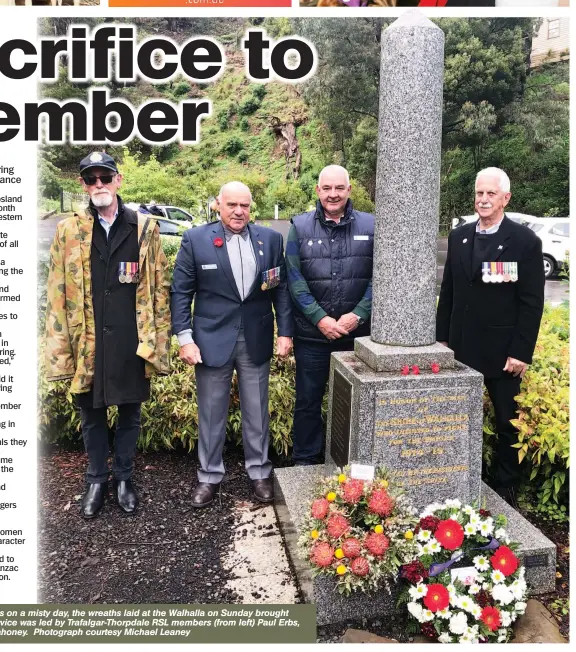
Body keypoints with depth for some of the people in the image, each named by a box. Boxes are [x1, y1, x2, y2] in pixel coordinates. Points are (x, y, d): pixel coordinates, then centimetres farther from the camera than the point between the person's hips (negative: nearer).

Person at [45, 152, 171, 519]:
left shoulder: (145, 228, 0)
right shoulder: (68, 231, 2)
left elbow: (160, 288, 1)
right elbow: (57, 295, 2)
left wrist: (159, 341, -3)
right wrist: (61, 349, -3)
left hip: (131, 344, -1)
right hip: (87, 344, 1)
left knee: (130, 416, 14)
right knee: (92, 418, 16)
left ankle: (124, 478, 34)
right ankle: (97, 481, 36)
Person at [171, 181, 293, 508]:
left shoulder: (270, 239, 2)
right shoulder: (195, 239, -3)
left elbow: (281, 288, 6)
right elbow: (181, 292, -2)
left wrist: (285, 332, 0)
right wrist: (185, 338, -8)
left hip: (256, 340, 2)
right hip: (212, 339, -1)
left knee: (257, 410, 12)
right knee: (211, 411, 10)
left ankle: (259, 471, 30)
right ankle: (210, 476, 27)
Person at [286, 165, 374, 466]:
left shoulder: (370, 226, 2)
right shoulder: (300, 226, 0)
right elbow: (294, 279, -5)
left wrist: (358, 314, -14)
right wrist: (319, 318, -14)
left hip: (357, 333, 1)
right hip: (311, 333, 0)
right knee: (308, 401, 10)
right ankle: (305, 462, 27)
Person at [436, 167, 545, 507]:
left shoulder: (526, 241, -6)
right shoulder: (459, 236, 7)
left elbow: (532, 302, -9)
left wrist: (522, 352, -14)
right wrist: (442, 337, 7)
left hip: (503, 351, -4)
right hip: (462, 348, 4)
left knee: (507, 423, 11)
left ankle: (506, 489, 27)